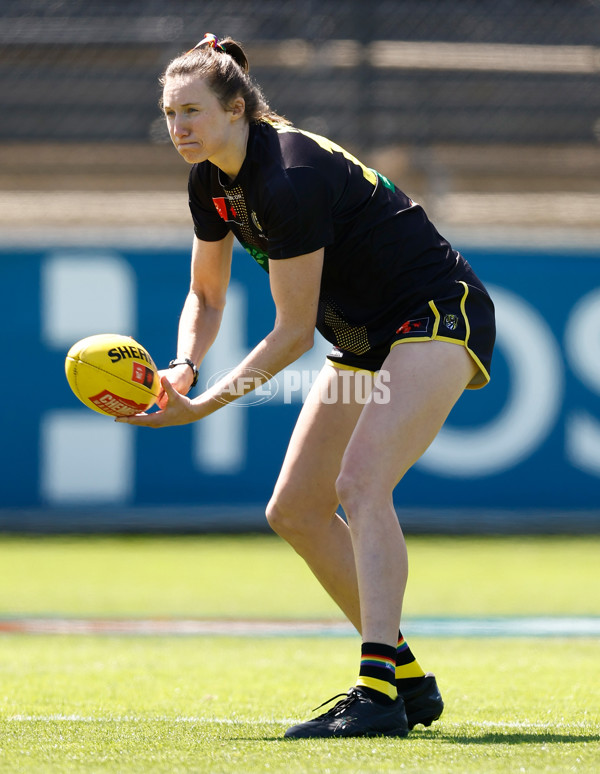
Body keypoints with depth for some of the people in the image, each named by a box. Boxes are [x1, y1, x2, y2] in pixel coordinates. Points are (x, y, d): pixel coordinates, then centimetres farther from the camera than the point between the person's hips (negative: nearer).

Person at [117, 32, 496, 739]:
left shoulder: (290, 178, -27)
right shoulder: (211, 182, 0)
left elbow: (293, 333, -24)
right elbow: (206, 296, 12)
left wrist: (205, 407, -24)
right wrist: (183, 369, -8)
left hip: (439, 313, -10)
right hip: (366, 337, 10)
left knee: (361, 481, -28)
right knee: (294, 511, 6)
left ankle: (377, 694, -35)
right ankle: (407, 679, 14)